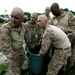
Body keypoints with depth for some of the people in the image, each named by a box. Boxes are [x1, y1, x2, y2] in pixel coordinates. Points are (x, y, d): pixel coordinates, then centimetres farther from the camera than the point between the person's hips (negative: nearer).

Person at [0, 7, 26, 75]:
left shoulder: (23, 25, -14)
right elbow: (5, 47, -28)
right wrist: (12, 57, -22)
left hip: (21, 49, 7)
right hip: (12, 51, -6)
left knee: (22, 60, 29)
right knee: (15, 66, 13)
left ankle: (20, 68, 58)